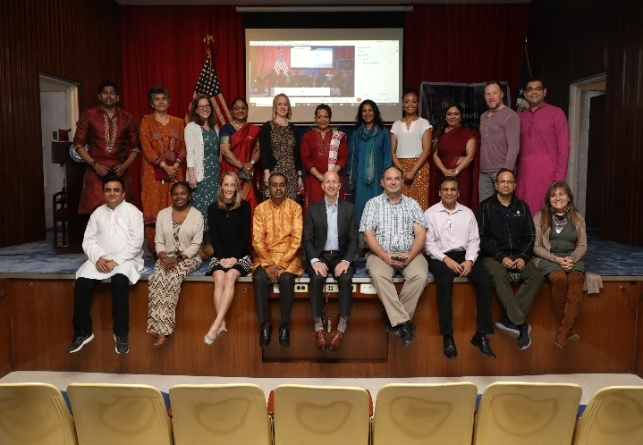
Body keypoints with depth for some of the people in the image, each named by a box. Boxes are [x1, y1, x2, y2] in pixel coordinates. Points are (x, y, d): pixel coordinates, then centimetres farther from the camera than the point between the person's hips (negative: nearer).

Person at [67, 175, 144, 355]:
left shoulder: (133, 212, 0)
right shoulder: (97, 213, 14)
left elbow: (135, 242, -10)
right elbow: (88, 241, 8)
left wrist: (116, 261, -18)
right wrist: (98, 258, -12)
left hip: (125, 259, -4)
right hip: (100, 259, 4)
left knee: (119, 280, -35)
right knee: (81, 282, -22)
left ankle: (121, 333, -24)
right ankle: (83, 332, -7)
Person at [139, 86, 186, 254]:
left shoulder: (178, 122, 15)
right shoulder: (146, 121, 5)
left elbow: (183, 147, 8)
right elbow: (146, 148, -4)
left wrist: (176, 165, -9)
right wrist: (165, 166, -13)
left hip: (175, 172, 2)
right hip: (153, 172, -2)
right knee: (154, 210, -5)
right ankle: (155, 250, 0)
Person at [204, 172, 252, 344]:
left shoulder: (244, 206, 2)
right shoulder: (213, 208, 6)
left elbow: (245, 235, -2)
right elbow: (214, 237, 2)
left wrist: (234, 258, -13)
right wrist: (222, 258, -12)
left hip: (240, 256, -1)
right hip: (219, 256, 1)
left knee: (230, 276, -32)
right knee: (219, 277, -30)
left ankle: (216, 325, -39)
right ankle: (222, 324, -35)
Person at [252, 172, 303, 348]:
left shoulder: (295, 208, 0)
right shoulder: (260, 209, 3)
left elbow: (297, 239, -7)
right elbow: (257, 240, -3)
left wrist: (282, 264, -16)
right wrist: (268, 264, -15)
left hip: (289, 257, -1)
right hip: (265, 257, 1)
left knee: (286, 279, -31)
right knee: (259, 279, -28)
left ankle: (285, 326, -15)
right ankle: (264, 325, -13)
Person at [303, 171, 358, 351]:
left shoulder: (349, 208, 6)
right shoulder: (313, 208, 5)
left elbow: (353, 239, 2)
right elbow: (307, 239, 0)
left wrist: (346, 261, -15)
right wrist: (315, 260, -17)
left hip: (340, 256, 0)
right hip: (319, 256, 0)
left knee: (346, 279, -31)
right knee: (317, 278, -32)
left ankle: (341, 328, -23)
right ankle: (318, 327, -23)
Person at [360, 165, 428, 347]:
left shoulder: (412, 204, 13)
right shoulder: (373, 203, 8)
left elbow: (420, 235, 4)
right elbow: (368, 235, -1)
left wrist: (410, 256, -14)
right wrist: (385, 256, -16)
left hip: (409, 253, 2)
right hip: (380, 253, -1)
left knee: (420, 276, -29)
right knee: (378, 275, -34)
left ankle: (396, 321, -17)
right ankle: (404, 322, -27)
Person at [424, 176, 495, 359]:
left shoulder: (467, 212, 13)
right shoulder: (430, 213, 3)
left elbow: (474, 240, 9)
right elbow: (428, 243, -2)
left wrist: (469, 260, -9)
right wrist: (446, 259, -15)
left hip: (464, 255, 4)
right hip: (440, 256, -3)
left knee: (485, 280, -24)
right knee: (445, 281, -34)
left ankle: (481, 335, -16)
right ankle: (448, 336, -28)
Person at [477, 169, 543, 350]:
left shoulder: (522, 207, 14)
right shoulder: (486, 207, 2)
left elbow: (529, 236, 11)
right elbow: (482, 238, -5)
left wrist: (524, 257, -7)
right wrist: (501, 257, -15)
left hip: (518, 255, 4)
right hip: (493, 255, -4)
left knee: (536, 275, -24)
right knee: (499, 276, -34)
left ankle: (510, 319, -26)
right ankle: (521, 323, -33)